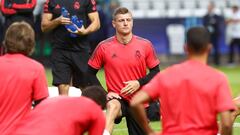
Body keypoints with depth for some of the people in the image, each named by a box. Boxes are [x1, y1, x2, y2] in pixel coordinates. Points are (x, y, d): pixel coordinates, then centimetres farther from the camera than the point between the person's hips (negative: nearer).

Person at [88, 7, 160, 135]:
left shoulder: (145, 45, -3)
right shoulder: (104, 47, -5)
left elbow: (155, 72, 4)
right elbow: (90, 74, 3)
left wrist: (139, 83, -14)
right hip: (117, 98, -3)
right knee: (112, 106, -37)